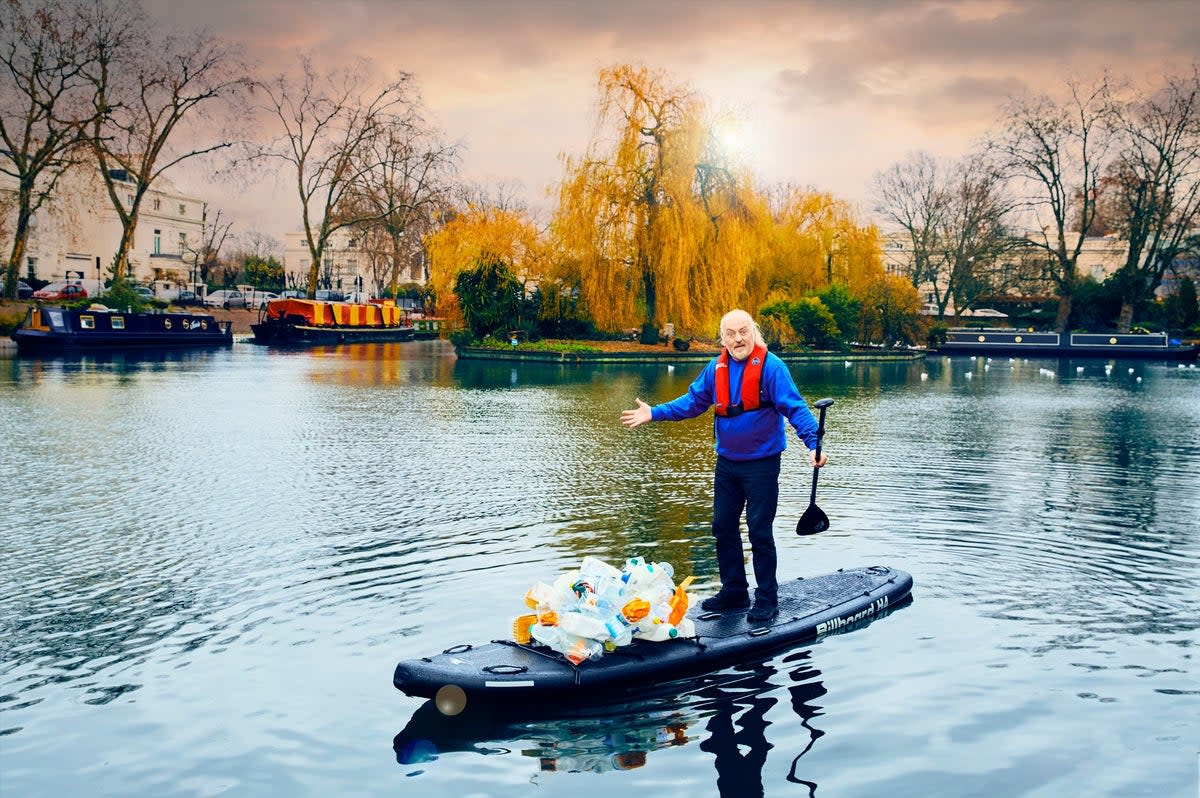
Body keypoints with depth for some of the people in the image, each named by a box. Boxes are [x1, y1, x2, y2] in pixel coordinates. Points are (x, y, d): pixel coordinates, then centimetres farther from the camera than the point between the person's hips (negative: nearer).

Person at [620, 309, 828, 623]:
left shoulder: (771, 367, -16)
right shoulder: (716, 368, 2)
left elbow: (795, 407, -21)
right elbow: (693, 401, 12)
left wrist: (813, 443, -34)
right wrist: (654, 413, 5)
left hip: (761, 464, -6)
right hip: (726, 463, 6)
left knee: (760, 532, 0)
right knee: (723, 527, 13)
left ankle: (766, 599, 14)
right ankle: (734, 591, 28)